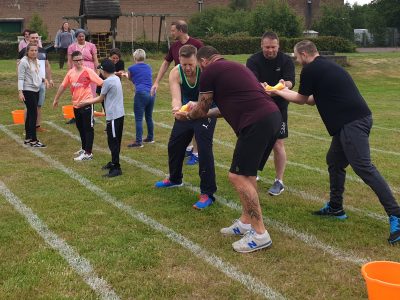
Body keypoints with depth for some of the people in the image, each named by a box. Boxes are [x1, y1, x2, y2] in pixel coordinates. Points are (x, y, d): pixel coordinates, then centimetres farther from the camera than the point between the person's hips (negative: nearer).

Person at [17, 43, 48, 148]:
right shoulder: (24, 62, -11)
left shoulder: (37, 61, 12)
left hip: (36, 90, 8)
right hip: (28, 91, -8)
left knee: (30, 114, 12)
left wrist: (43, 79, 3)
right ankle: (33, 140, -4)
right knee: (33, 114, -9)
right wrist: (20, 91, -21)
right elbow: (21, 78, -14)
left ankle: (28, 138, 20)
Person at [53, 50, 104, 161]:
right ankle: (84, 149, 33)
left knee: (88, 128, -2)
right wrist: (56, 99, 23)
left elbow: (101, 82, -17)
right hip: (76, 104, 6)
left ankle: (88, 153, 0)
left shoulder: (88, 71, -11)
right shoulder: (71, 73, 5)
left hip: (86, 103, -6)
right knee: (80, 127, 18)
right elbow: (63, 86, 16)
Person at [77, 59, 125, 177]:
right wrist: (88, 100, 24)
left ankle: (116, 168, -4)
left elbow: (100, 99, -4)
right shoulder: (116, 78, 12)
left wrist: (86, 102, 9)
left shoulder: (108, 81, -15)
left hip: (113, 116, -9)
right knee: (115, 141, 19)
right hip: (119, 114, 9)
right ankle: (114, 162, 31)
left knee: (113, 142, -6)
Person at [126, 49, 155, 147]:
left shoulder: (132, 68, 3)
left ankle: (139, 141, -7)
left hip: (141, 94, -5)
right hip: (151, 94, 6)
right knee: (149, 117, 19)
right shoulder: (149, 68, 15)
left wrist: (126, 75, 46)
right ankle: (150, 137, 30)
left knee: (138, 119, -3)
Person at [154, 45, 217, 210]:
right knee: (174, 145, 16)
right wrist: (176, 108, -57)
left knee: (204, 150, -18)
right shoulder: (175, 73, -21)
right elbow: (176, 97, -33)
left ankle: (207, 193, -10)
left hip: (205, 113, -5)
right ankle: (174, 179, 42)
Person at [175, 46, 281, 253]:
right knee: (247, 172, 19)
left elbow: (201, 110, 11)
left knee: (238, 176, -4)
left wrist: (186, 116, 33)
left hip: (257, 123, -9)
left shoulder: (209, 71, 2)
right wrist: (204, 110, 47)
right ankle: (246, 222, 27)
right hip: (272, 117, 9)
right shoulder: (233, 67, 27)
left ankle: (260, 234, -2)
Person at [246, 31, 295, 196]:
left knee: (278, 145, -3)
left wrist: (284, 84, -46)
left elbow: (291, 82, -21)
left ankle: (279, 181, 8)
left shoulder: (286, 60, -8)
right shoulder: (253, 61, -9)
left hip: (278, 107, -1)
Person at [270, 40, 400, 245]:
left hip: (352, 122, -10)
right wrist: (282, 91, 39)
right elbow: (314, 99, 31)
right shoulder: (326, 66, 23)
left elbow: (302, 99, 9)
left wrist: (277, 92, 24)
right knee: (334, 160, 20)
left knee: (363, 167, -14)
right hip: (355, 119, 10)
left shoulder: (310, 70, -5)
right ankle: (336, 207, 30)